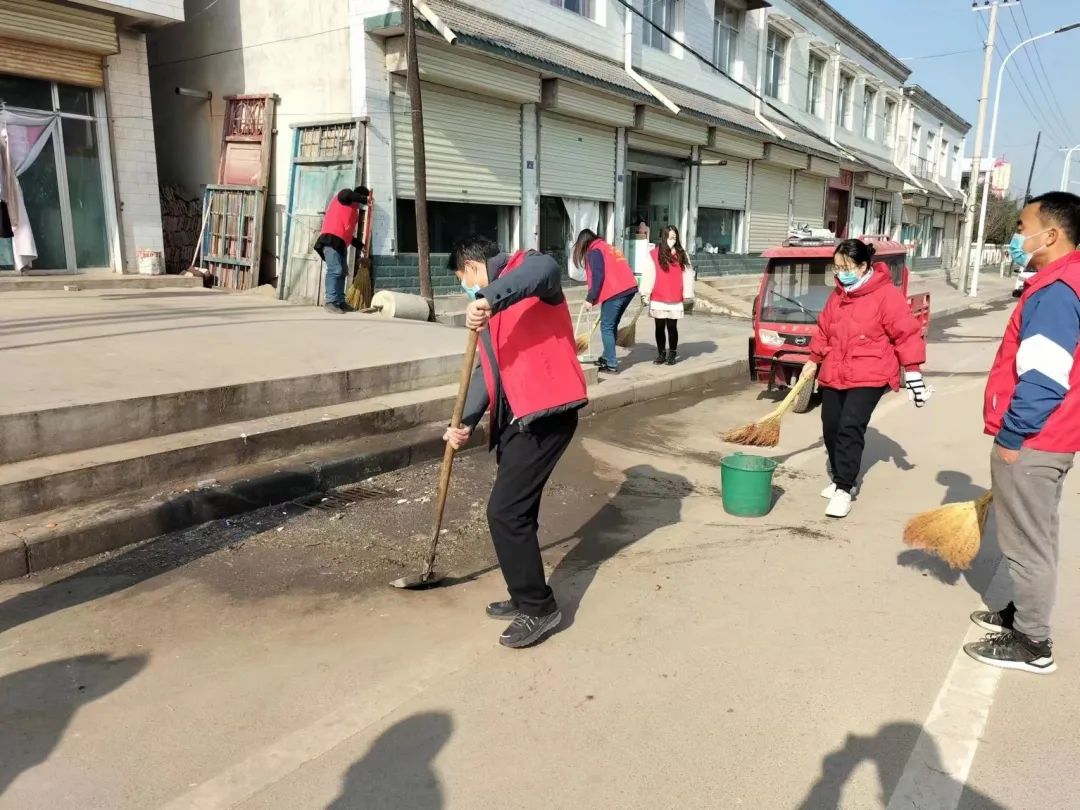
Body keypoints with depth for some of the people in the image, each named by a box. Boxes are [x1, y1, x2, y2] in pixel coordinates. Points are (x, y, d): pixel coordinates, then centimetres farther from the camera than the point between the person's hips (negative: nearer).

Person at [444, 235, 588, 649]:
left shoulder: (524, 267, -3)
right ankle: (526, 597, 30)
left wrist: (490, 299, -38)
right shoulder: (490, 313, 22)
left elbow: (545, 269, -30)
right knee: (515, 510, 14)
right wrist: (466, 422, 3)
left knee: (505, 511, -8)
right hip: (517, 419, 10)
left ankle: (539, 608, 5)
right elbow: (487, 371, 16)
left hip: (546, 415, -9)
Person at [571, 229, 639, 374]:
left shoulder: (594, 251, 0)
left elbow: (597, 277, -12)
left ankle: (611, 365, -3)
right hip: (629, 289, 9)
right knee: (612, 326, 17)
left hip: (615, 292, -9)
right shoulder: (607, 247, 26)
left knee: (607, 328, -2)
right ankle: (607, 358, 25)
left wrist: (590, 298, -7)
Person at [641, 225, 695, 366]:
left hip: (675, 300, 1)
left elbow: (687, 275, 4)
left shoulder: (681, 255, 4)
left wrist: (688, 296, 1)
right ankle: (661, 354, 18)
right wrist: (645, 294, -8)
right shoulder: (654, 254, -2)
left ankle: (672, 354, 16)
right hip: (658, 300, -1)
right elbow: (648, 275, -4)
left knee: (672, 327, 5)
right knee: (660, 327, 8)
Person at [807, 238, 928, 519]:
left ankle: (843, 489, -9)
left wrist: (913, 375, -10)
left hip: (869, 376, -7)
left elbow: (907, 334, -10)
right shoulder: (838, 294, 9)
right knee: (831, 427, 8)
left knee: (850, 428, -16)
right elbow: (824, 329, 22)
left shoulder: (886, 294, -11)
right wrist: (814, 360, 28)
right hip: (834, 374, 7)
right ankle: (840, 479, 25)